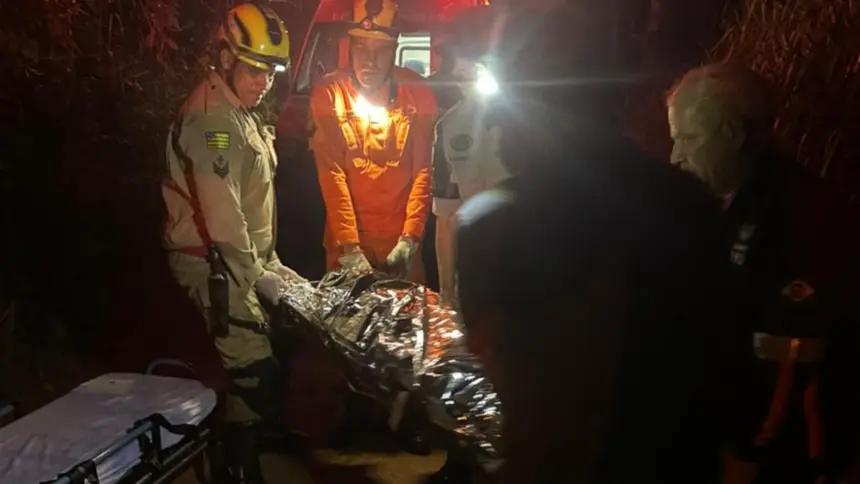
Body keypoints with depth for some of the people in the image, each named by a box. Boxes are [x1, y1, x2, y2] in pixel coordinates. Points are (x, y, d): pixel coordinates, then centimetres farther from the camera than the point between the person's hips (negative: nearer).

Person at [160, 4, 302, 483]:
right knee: (254, 373, -8)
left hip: (244, 260, 10)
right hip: (218, 265, -10)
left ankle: (262, 441, 31)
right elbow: (220, 213, -22)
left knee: (266, 361, 15)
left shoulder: (242, 115, 15)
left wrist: (271, 263, 15)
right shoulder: (211, 119, -17)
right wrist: (260, 276, -17)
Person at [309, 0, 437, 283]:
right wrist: (349, 246, -21)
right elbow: (331, 174, -12)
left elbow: (423, 169, -4)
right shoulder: (329, 93, -5)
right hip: (346, 238, -1)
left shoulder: (417, 92, -1)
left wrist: (410, 238, -15)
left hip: (401, 239, 1)